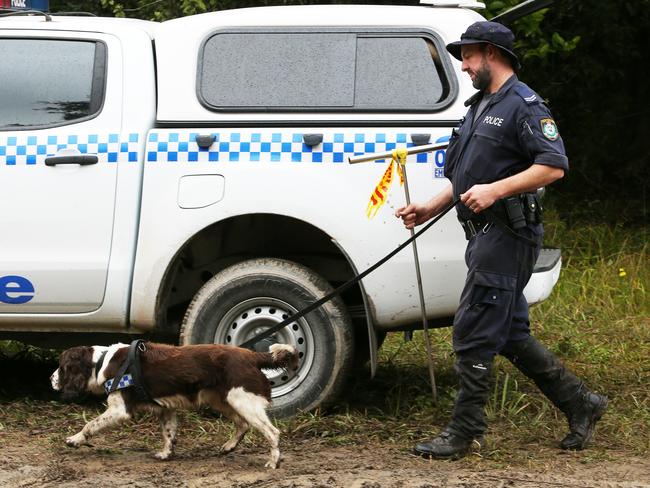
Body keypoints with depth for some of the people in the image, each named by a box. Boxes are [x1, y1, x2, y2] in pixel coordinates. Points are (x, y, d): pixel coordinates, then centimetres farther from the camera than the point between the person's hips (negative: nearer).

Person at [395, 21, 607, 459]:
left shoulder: (524, 105, -9)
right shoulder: (479, 107, 22)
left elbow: (554, 165, -19)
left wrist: (496, 190, -24)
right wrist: (431, 208, 14)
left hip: (507, 236, -10)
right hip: (485, 236, 10)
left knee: (474, 333, -10)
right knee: (510, 334, 12)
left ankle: (466, 431, -5)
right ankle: (580, 403, 20)